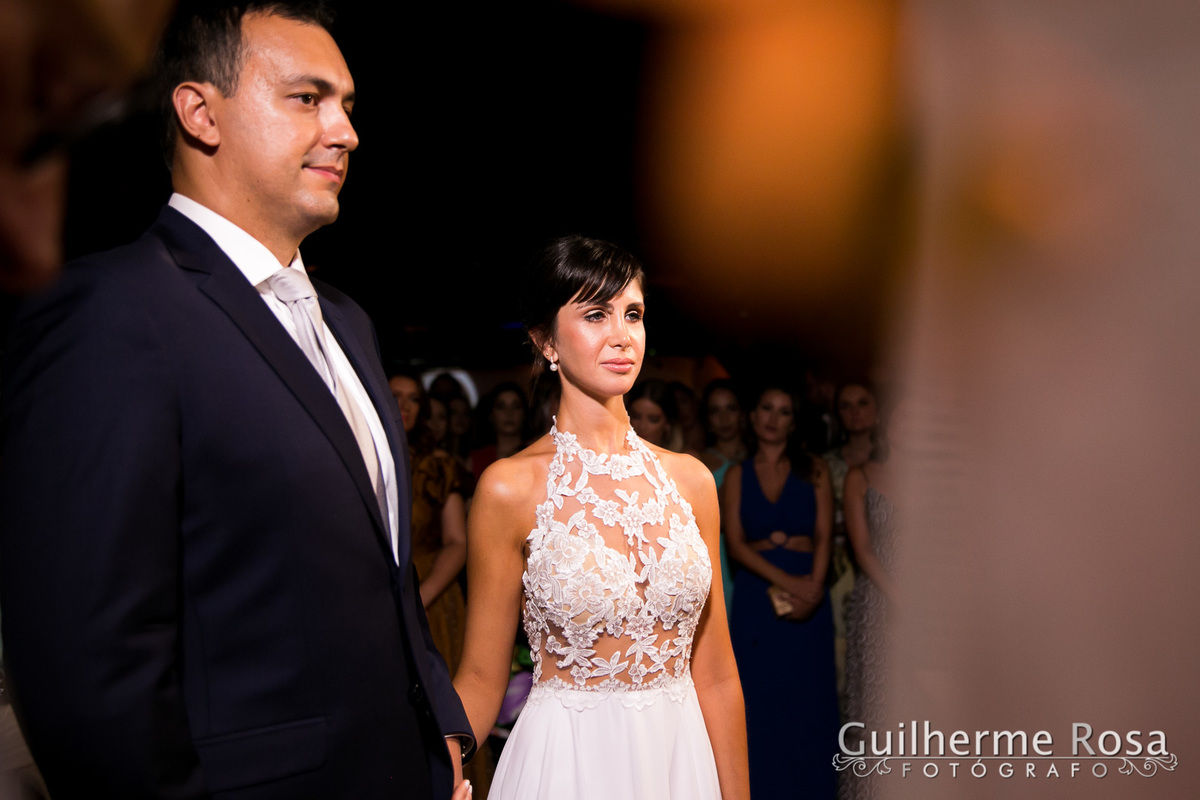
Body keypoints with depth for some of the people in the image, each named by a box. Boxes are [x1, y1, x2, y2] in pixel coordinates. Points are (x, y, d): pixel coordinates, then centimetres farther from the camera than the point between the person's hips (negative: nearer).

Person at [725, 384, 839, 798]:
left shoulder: (814, 470, 9)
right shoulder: (737, 474, 9)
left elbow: (823, 537, 1)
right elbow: (736, 543, -1)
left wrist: (813, 587, -16)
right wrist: (785, 582, -14)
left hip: (807, 597, 0)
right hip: (755, 596, 0)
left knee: (807, 700, 1)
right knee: (759, 698, 2)